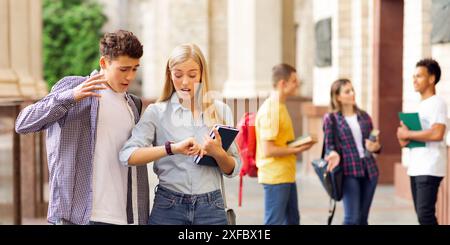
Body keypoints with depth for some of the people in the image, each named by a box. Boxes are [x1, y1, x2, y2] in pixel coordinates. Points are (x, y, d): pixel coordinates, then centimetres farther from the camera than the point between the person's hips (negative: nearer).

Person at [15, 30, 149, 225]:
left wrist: (141, 217, 12)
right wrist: (69, 96, -21)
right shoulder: (72, 86, 1)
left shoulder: (131, 105, 19)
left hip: (121, 216, 5)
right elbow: (23, 124, -8)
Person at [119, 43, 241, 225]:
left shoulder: (220, 111, 6)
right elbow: (127, 156, -13)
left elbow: (234, 169, 8)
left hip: (211, 207, 2)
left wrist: (218, 153, -13)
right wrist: (173, 148, -25)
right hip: (168, 208, -1)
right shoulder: (157, 112, 1)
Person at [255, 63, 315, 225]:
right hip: (275, 177, -10)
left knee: (292, 219, 18)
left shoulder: (280, 107, 13)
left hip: (286, 175, 10)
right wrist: (297, 150, -16)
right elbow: (267, 150, -23)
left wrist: (299, 144, 6)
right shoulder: (270, 110, -18)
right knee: (274, 222, -3)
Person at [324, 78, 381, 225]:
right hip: (349, 172, -5)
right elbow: (329, 145, -1)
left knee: (363, 218, 8)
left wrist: (376, 147, -5)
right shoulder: (331, 118, 0)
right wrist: (334, 154, -24)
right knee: (352, 218, -12)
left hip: (369, 170, 5)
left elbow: (374, 142, 18)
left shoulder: (364, 116, 13)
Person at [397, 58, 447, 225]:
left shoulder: (436, 103, -9)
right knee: (422, 214, 10)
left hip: (429, 169, -9)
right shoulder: (421, 105, 19)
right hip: (416, 168, 9)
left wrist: (408, 134, -13)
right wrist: (404, 137, 4)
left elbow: (436, 134, -23)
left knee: (425, 215, -13)